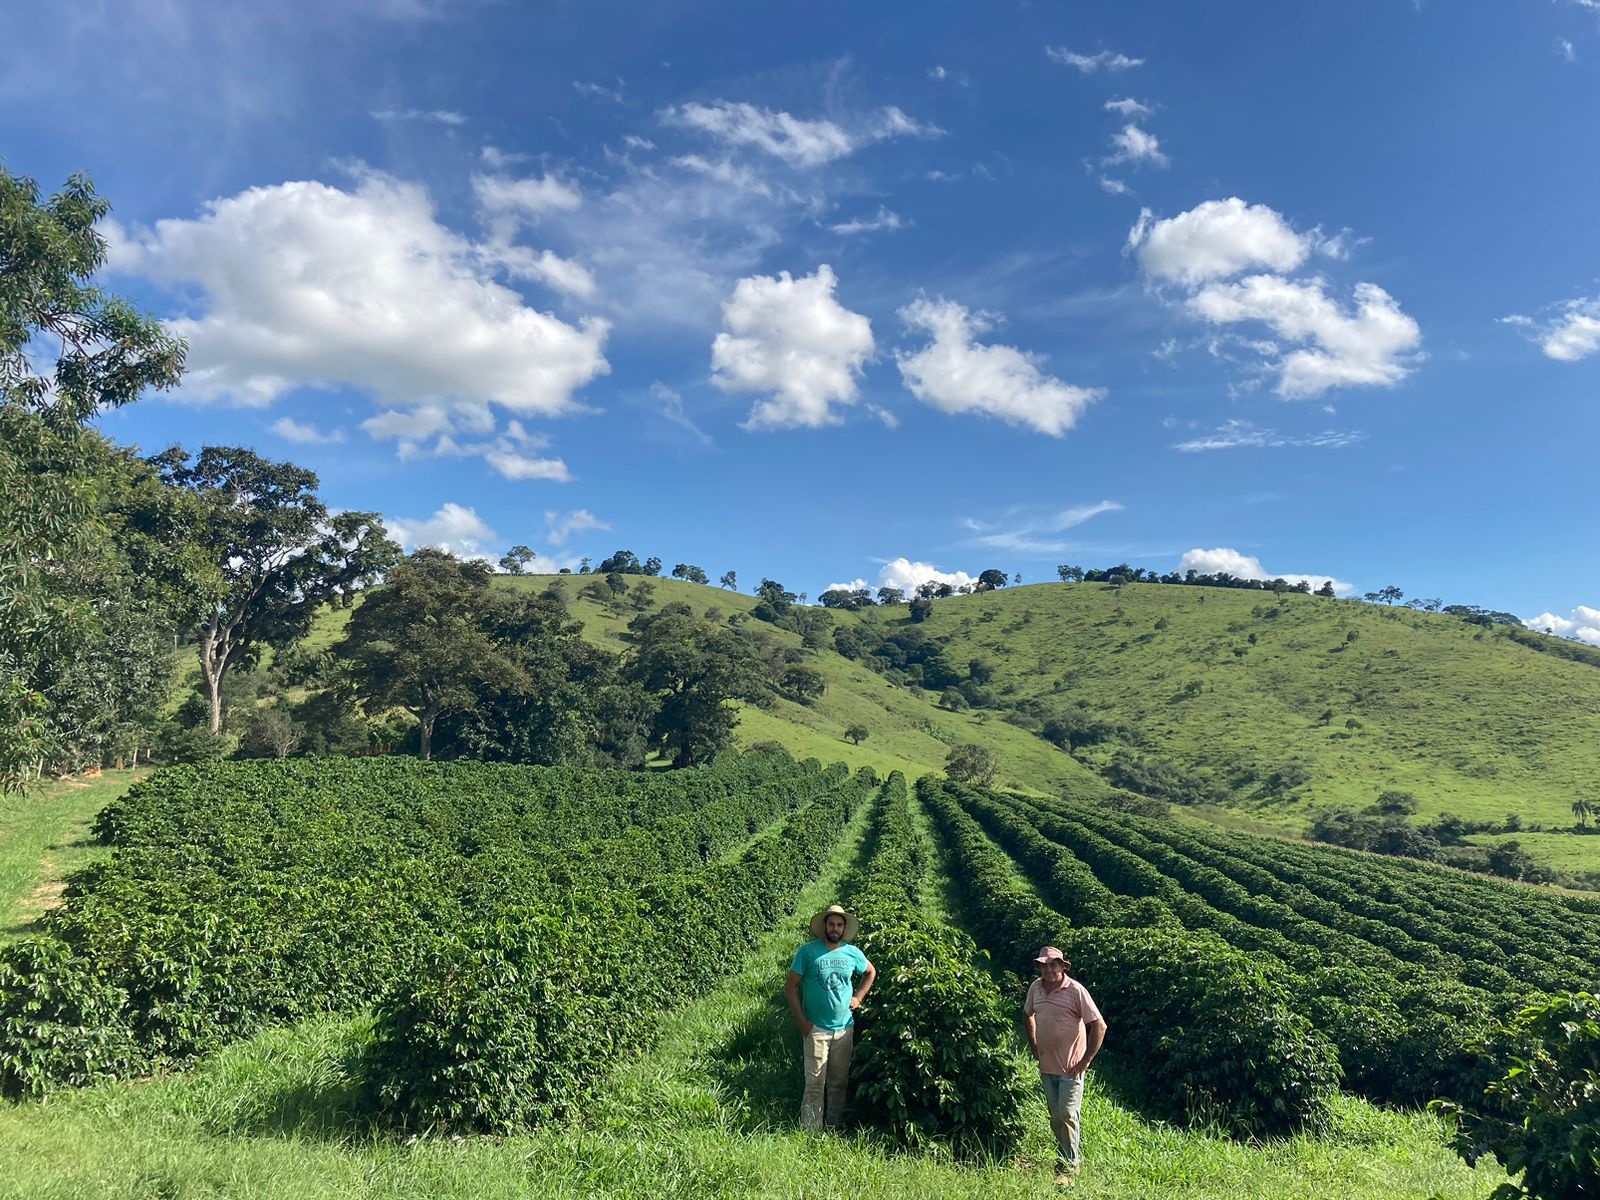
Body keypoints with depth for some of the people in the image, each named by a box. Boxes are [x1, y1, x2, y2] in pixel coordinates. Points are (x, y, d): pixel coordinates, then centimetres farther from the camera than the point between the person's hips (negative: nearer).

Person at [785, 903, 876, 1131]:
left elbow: (871, 972, 22)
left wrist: (859, 997, 9)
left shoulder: (853, 953, 2)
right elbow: (790, 985, -6)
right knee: (815, 1084, -5)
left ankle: (834, 1128, 26)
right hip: (816, 1029, -4)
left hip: (845, 1029, 4)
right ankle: (811, 1132, 4)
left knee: (839, 1083, 13)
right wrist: (801, 1021, -10)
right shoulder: (808, 951, -9)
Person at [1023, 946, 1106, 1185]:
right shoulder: (1035, 988, 0)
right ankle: (1075, 1156, 34)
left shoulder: (1075, 991, -16)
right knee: (1055, 1119, 15)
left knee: (1066, 1116, -5)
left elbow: (1099, 1026, -15)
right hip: (1046, 1067, 6)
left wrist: (1084, 1062, -14)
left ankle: (1068, 1168, 8)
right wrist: (1034, 1047, 14)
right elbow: (1028, 1015, 20)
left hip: (1070, 1068, -6)